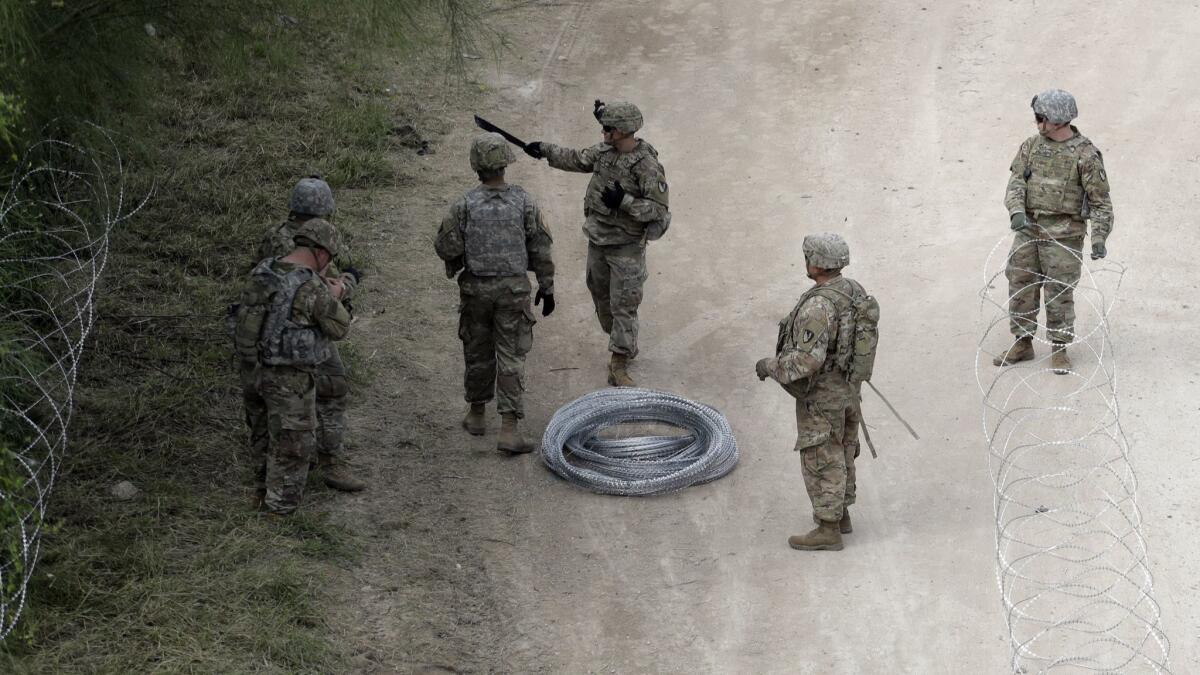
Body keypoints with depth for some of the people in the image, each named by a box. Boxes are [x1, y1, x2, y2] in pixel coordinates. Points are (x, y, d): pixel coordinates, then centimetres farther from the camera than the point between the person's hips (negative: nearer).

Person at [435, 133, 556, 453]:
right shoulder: (524, 202, -9)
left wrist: (455, 265, 14)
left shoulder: (465, 205, -13)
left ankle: (477, 415, 32)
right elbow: (540, 249, -4)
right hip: (514, 289, 0)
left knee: (478, 354, 18)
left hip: (476, 289, 0)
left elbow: (446, 247, -9)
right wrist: (547, 287, 7)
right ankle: (509, 429, -7)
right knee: (511, 358, 1)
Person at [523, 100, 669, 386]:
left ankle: (619, 361, 5)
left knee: (623, 304, -2)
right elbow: (577, 160, 17)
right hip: (597, 240, 8)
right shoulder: (605, 151, -2)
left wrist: (624, 202, -31)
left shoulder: (647, 166, -23)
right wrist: (546, 150, 14)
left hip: (626, 246, -8)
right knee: (600, 293, 20)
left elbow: (659, 209, -22)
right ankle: (625, 344, 38)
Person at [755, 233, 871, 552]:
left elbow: (808, 360, -32)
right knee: (841, 452, 22)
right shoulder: (854, 292, -2)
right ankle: (841, 513, 35)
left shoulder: (819, 305, -31)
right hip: (847, 388, 9)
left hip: (821, 396, -9)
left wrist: (770, 366, -18)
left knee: (821, 460, 3)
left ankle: (828, 531, 12)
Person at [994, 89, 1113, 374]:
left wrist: (1100, 238, -15)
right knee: (1021, 287, 7)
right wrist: (1016, 211, -19)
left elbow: (1100, 201, -7)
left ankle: (1059, 349, 9)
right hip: (1028, 230, 5)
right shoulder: (1031, 146, 6)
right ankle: (1022, 344, 19)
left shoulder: (1085, 154, -9)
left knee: (1059, 292, -1)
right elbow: (1016, 181, 0)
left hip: (1063, 234, -5)